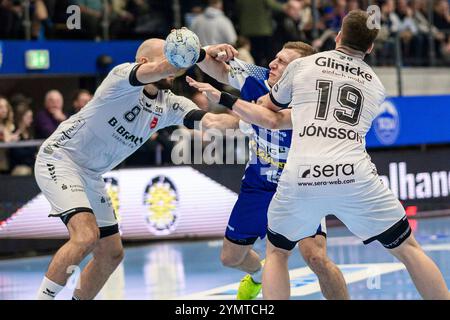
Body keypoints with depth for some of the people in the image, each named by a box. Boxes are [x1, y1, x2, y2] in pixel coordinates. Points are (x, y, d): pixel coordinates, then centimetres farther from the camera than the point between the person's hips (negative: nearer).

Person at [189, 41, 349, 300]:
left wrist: (222, 98, -45)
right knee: (231, 257, 17)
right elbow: (219, 70, 0)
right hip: (258, 185, 6)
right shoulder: (257, 78, -14)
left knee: (316, 258, -25)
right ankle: (258, 275, 53)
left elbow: (273, 120, -48)